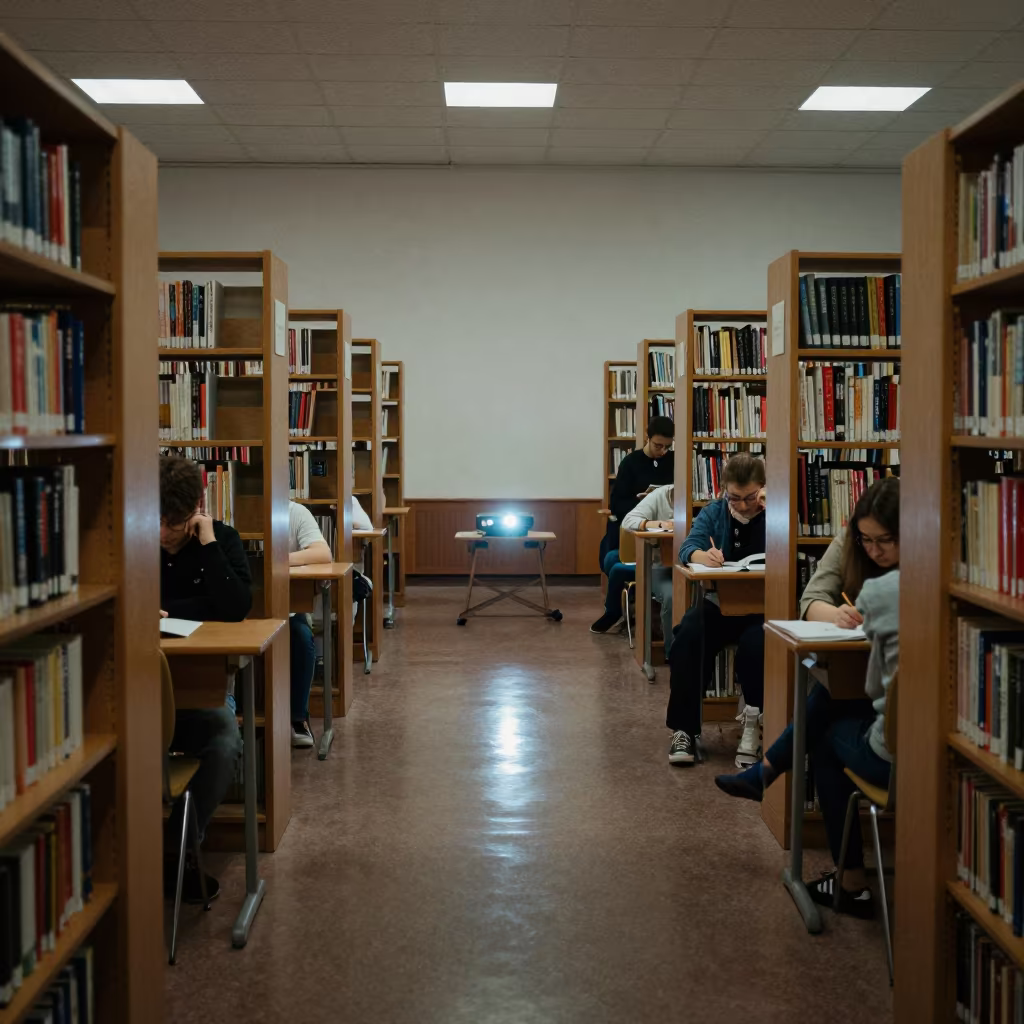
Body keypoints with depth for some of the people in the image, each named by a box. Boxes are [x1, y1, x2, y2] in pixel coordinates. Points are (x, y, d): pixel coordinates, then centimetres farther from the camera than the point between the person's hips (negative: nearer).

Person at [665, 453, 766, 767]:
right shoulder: (713, 512, 8)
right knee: (688, 636, -27)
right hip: (720, 603, 2)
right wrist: (704, 555, -33)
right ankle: (684, 730, -19)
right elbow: (687, 548, -9)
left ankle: (754, 726, -14)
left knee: (755, 644, -35)